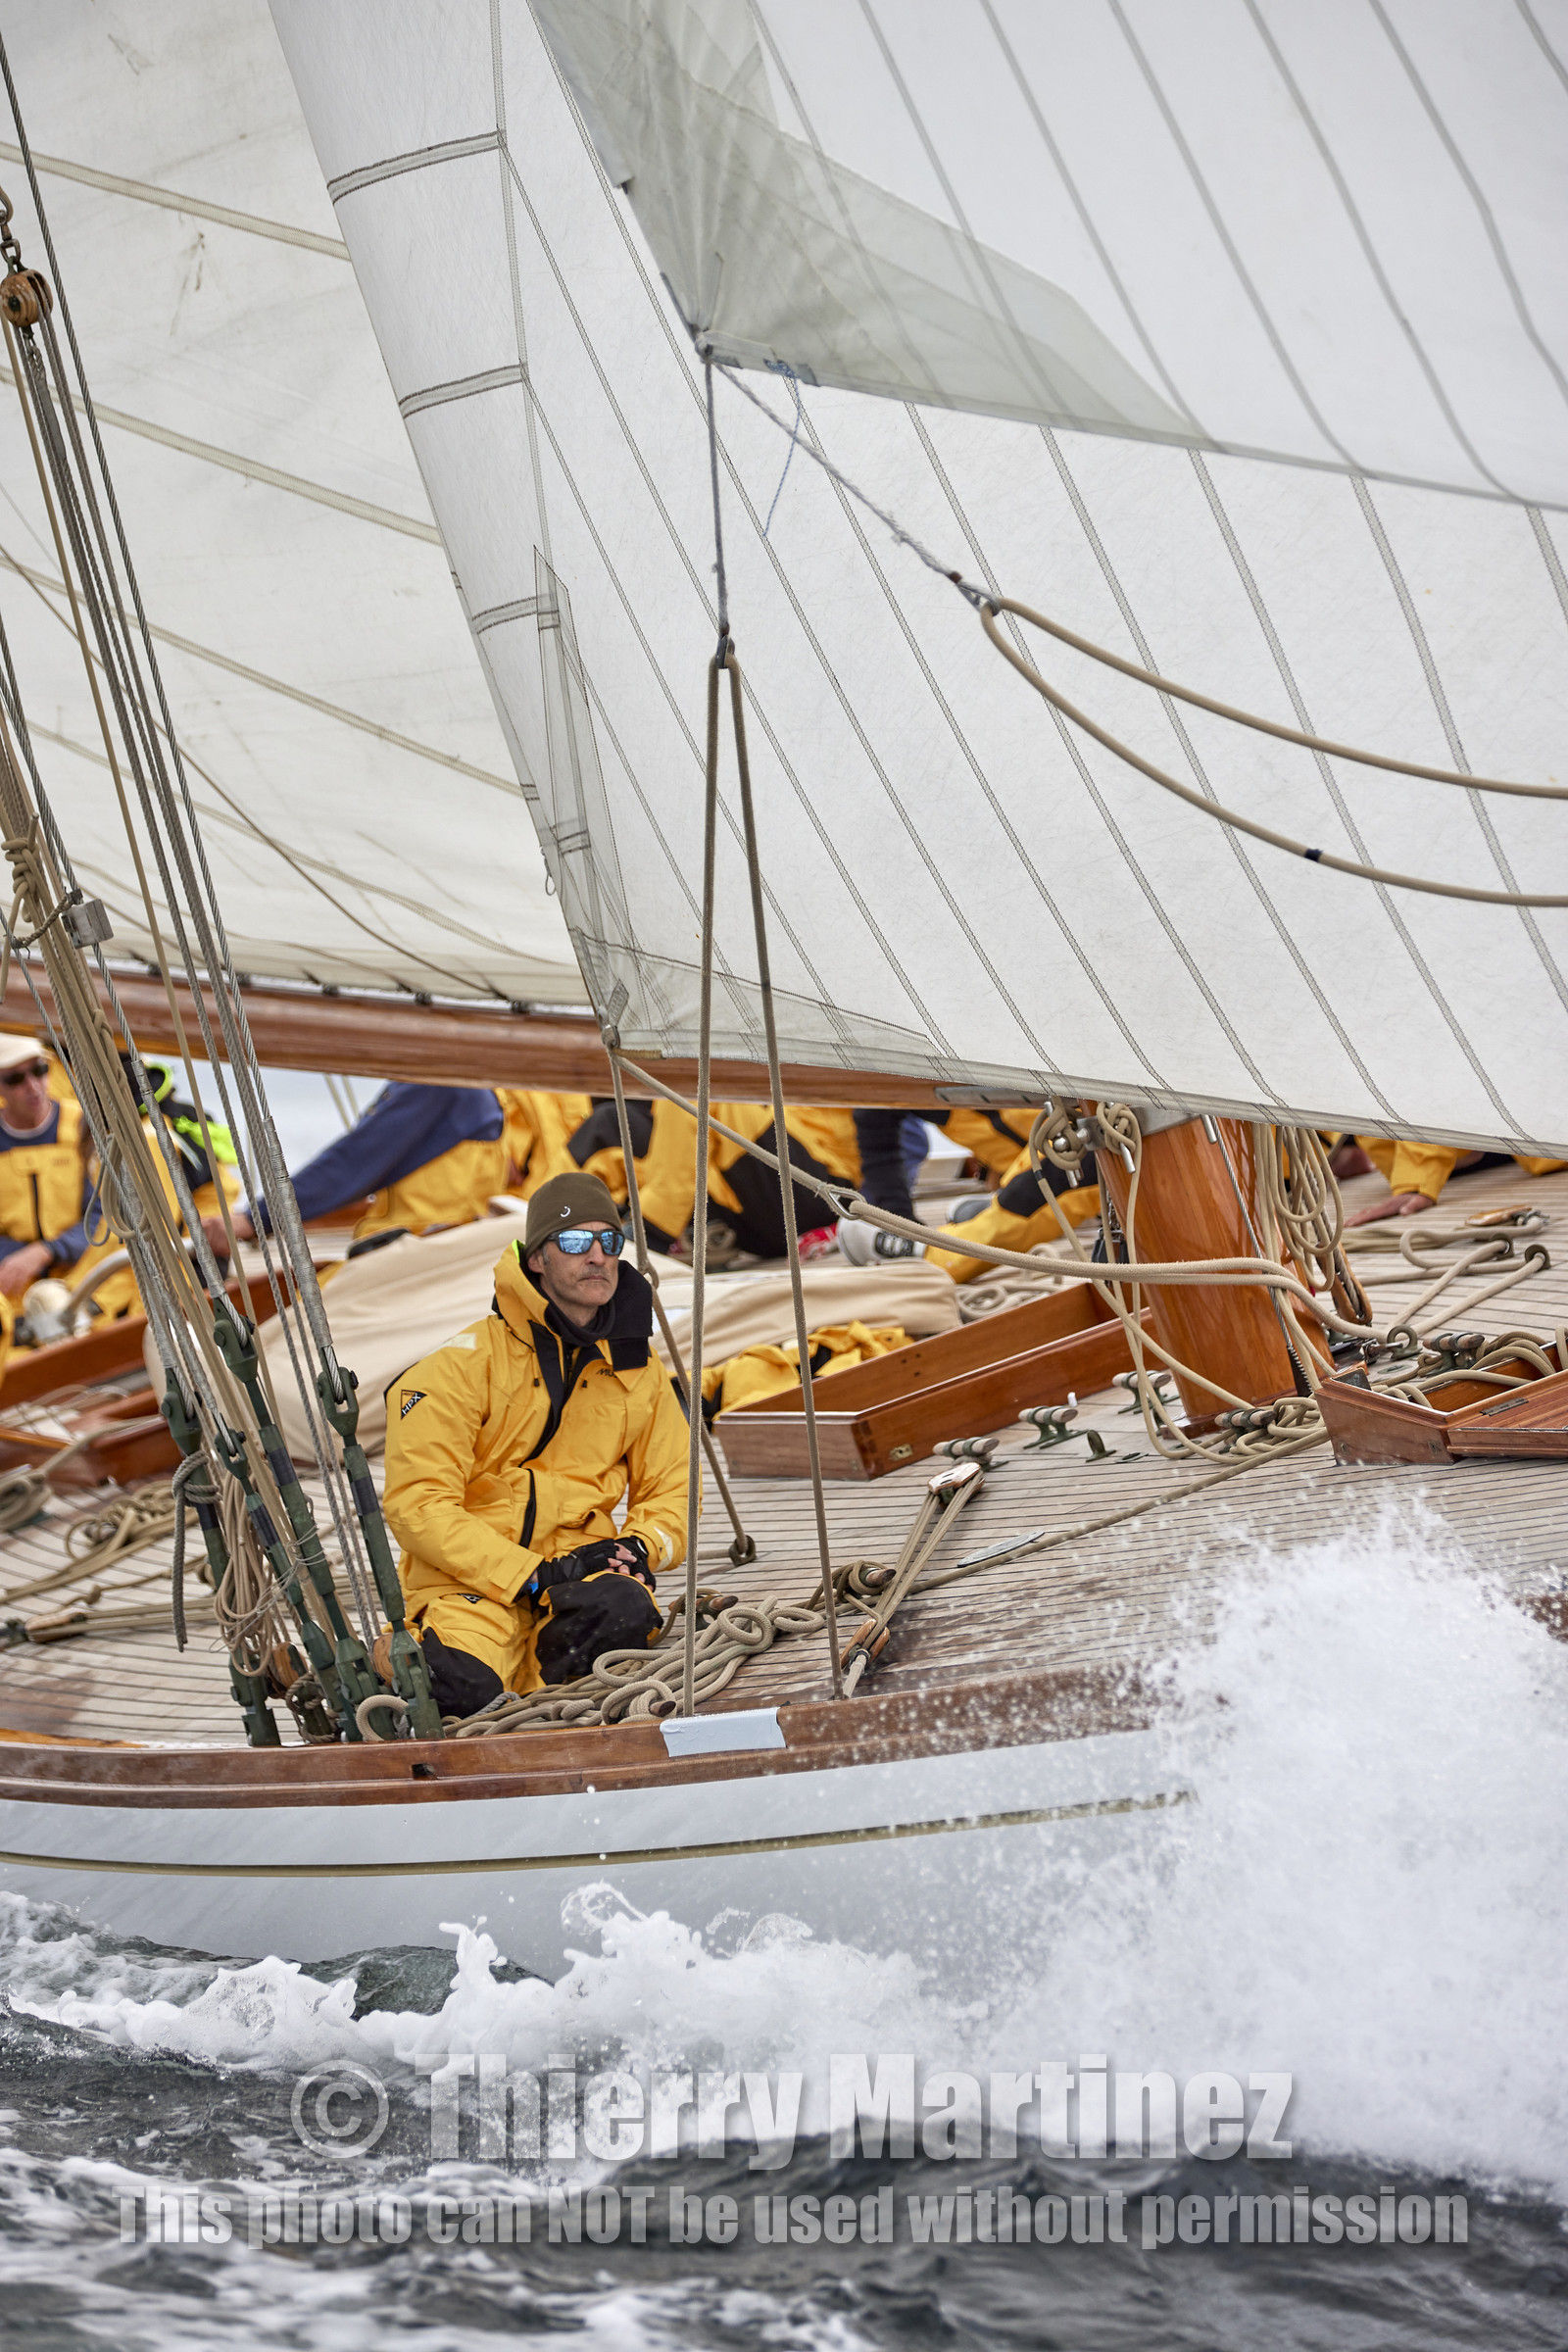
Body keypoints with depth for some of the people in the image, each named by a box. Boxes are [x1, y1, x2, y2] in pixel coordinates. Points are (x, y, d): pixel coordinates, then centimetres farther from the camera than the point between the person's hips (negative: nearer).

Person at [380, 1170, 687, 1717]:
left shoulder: (637, 1368, 12)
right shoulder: (465, 1363, -6)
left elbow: (673, 1489, 20)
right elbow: (417, 1503, -11)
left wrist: (638, 1546, -5)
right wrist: (532, 1576, -20)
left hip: (580, 1565, 3)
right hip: (470, 1575, -3)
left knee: (625, 1611, -34)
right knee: (463, 1685, -34)